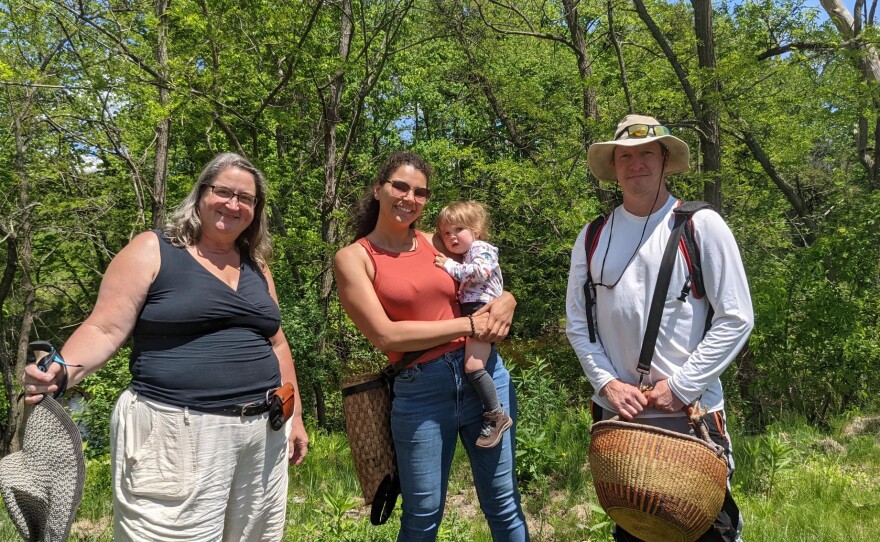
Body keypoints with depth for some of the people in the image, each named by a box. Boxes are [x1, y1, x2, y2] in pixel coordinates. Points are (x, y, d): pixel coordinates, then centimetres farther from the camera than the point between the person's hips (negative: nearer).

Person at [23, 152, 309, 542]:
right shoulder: (152, 251, -1)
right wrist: (64, 370, -25)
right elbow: (104, 330, -6)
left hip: (263, 433, 6)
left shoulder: (256, 266, 15)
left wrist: (295, 417, 17)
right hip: (177, 434, -5)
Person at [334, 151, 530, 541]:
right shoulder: (354, 257, -2)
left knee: (503, 504, 12)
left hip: (484, 372, 4)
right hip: (420, 391, -3)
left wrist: (506, 302, -6)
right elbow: (385, 335, -12)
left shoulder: (436, 243, 9)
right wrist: (467, 325, -12)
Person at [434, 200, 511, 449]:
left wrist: (450, 266, -12)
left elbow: (480, 271, -20)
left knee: (473, 366, -21)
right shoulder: (463, 256, 27)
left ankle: (496, 416, -16)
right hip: (468, 316, 10)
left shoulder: (482, 249, 0)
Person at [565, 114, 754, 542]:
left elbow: (736, 317, -9)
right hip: (615, 411, 4)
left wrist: (680, 386, -13)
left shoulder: (701, 226, -6)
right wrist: (607, 382, -7)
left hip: (691, 411, -3)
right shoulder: (592, 238, 4)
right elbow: (577, 321, 5)